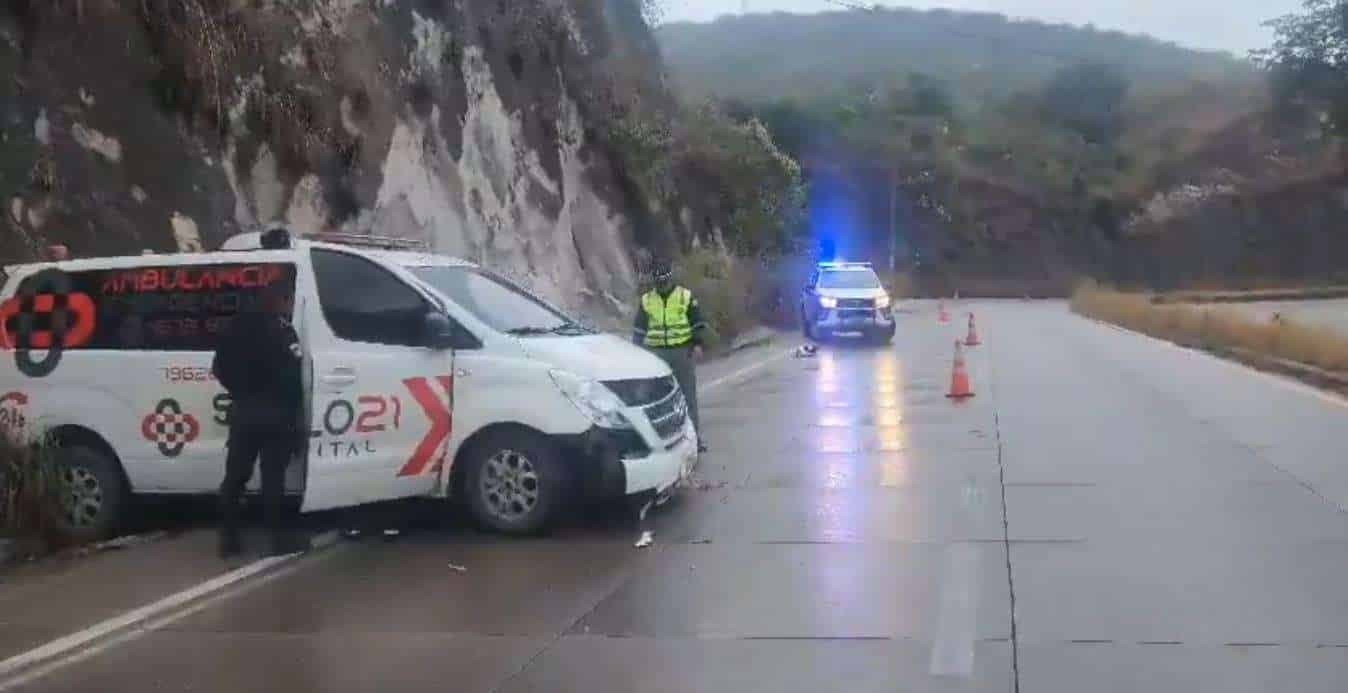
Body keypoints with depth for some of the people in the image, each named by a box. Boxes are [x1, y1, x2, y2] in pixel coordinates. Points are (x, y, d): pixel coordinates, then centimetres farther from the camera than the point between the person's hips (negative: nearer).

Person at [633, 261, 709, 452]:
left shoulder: (686, 297, 2)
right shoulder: (647, 300, 9)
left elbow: (698, 323, 4)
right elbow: (639, 328, 15)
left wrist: (697, 344, -7)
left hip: (683, 351, -2)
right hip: (657, 352, 2)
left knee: (688, 395, 0)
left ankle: (695, 437, 5)